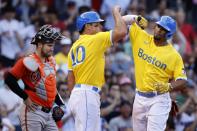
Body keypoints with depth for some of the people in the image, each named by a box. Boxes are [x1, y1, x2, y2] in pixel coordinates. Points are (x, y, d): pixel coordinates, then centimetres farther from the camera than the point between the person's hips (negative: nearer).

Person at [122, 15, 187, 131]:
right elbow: (122, 20, 9)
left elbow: (182, 81, -8)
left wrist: (168, 86, -25)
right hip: (140, 98, 5)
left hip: (159, 100, -5)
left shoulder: (174, 55, -7)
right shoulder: (141, 38, 3)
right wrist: (137, 19, -7)